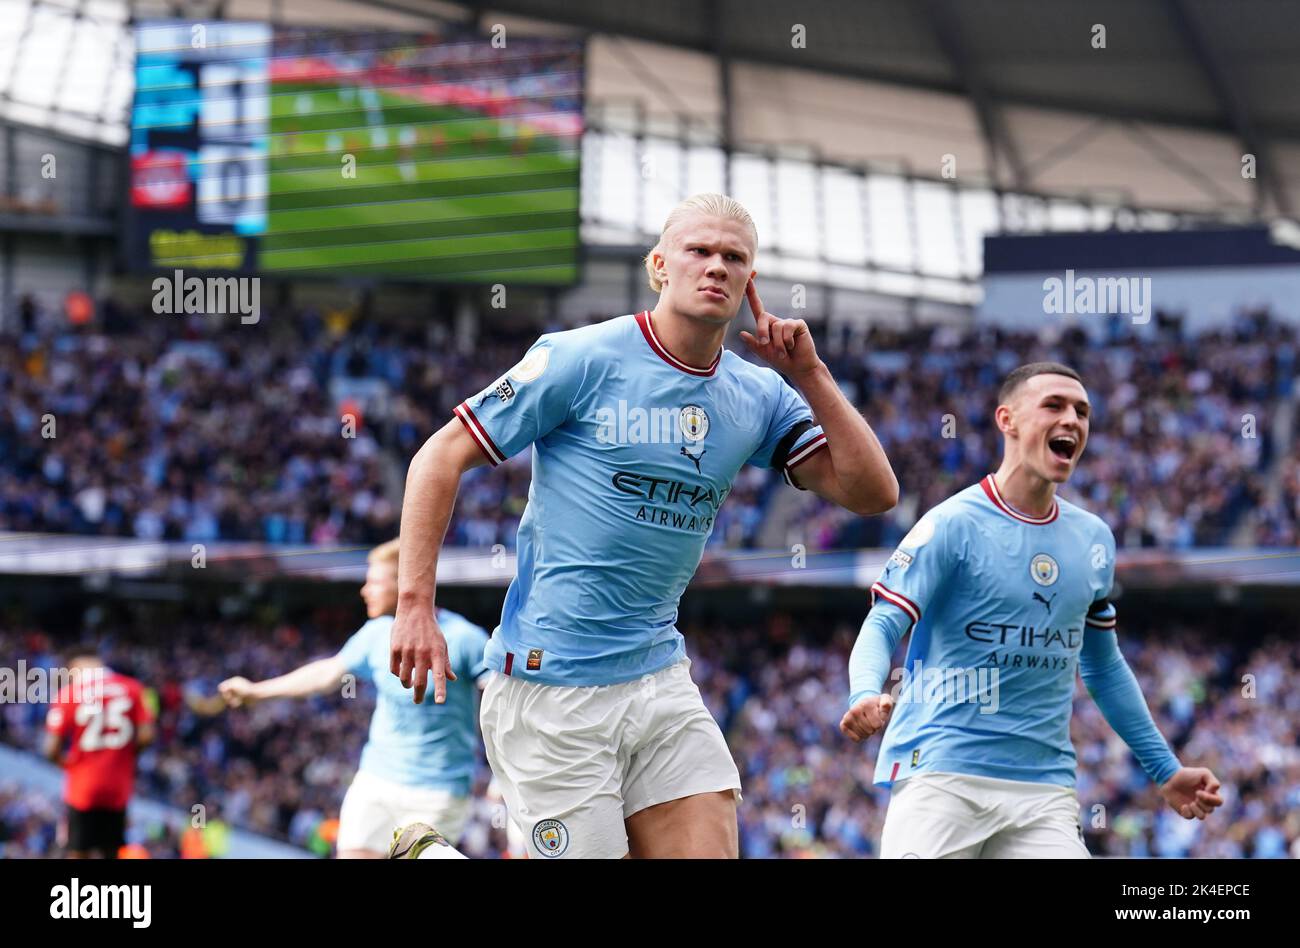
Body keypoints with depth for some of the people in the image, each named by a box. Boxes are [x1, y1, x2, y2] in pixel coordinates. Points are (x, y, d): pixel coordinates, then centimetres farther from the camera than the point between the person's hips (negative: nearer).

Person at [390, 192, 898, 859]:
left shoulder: (760, 397, 8)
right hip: (550, 686, -6)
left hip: (660, 679, 6)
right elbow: (440, 459, -5)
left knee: (711, 848, -2)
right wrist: (415, 603, -12)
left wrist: (810, 375, -5)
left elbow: (872, 493, 3)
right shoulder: (582, 360, -7)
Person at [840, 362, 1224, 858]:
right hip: (940, 775, -5)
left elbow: (1104, 667, 25)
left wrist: (1165, 770, 25)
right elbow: (882, 627, -11)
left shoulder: (1094, 538, 14)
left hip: (1044, 790, 5)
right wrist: (867, 696, -32)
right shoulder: (953, 524, -5)